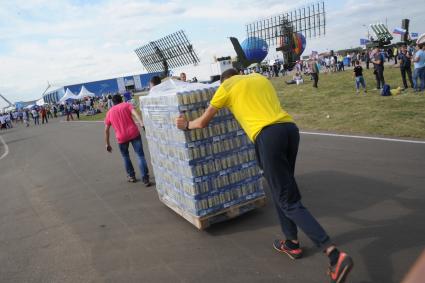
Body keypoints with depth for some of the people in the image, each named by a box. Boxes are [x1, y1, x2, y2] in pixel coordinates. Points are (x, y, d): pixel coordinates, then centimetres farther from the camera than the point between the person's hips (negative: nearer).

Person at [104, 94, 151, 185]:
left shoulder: (109, 112, 18)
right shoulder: (127, 105, 11)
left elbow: (106, 130, 17)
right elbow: (135, 113, -10)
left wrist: (107, 144, 23)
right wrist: (142, 124, -25)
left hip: (121, 138, 2)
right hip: (134, 133, -2)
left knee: (125, 156, 24)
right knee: (140, 155, 0)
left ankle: (131, 176, 28)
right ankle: (145, 178, -8)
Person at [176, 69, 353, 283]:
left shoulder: (226, 87, 14)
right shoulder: (260, 78, 28)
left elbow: (203, 122, 22)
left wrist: (186, 125, 43)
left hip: (268, 135, -6)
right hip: (290, 127, 7)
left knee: (289, 201, -2)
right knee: (282, 189, 23)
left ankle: (335, 255, -9)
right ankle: (292, 243, 33)